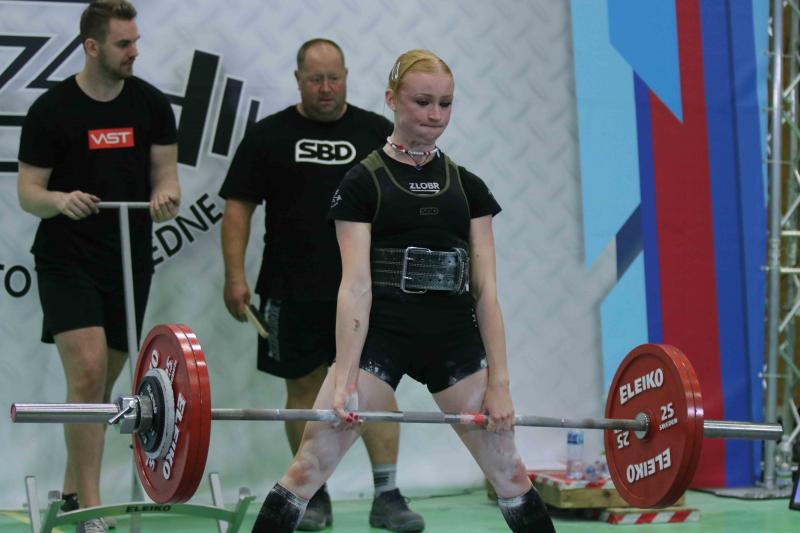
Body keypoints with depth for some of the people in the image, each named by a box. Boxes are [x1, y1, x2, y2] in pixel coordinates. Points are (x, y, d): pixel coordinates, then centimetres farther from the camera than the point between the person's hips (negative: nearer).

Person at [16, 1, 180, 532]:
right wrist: (60, 200, -27)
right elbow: (28, 192, -4)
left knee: (103, 385, 11)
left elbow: (166, 174, 5)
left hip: (130, 261, 4)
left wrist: (164, 196, -19)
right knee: (87, 373, -18)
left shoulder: (151, 104, 3)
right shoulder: (52, 109, -7)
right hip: (68, 262, -4)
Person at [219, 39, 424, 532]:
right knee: (304, 386, 5)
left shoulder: (378, 134, 6)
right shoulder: (268, 136, 3)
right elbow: (239, 206, 2)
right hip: (293, 290, 0)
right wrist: (235, 275, -7)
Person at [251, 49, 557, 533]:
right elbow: (356, 285, -7)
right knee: (309, 468, -9)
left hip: (455, 341, 3)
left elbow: (485, 288, 6)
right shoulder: (364, 182, 0)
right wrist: (344, 379, -14)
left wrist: (499, 381, 0)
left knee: (509, 471, 7)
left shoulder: (467, 186, 10)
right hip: (382, 335, -3)